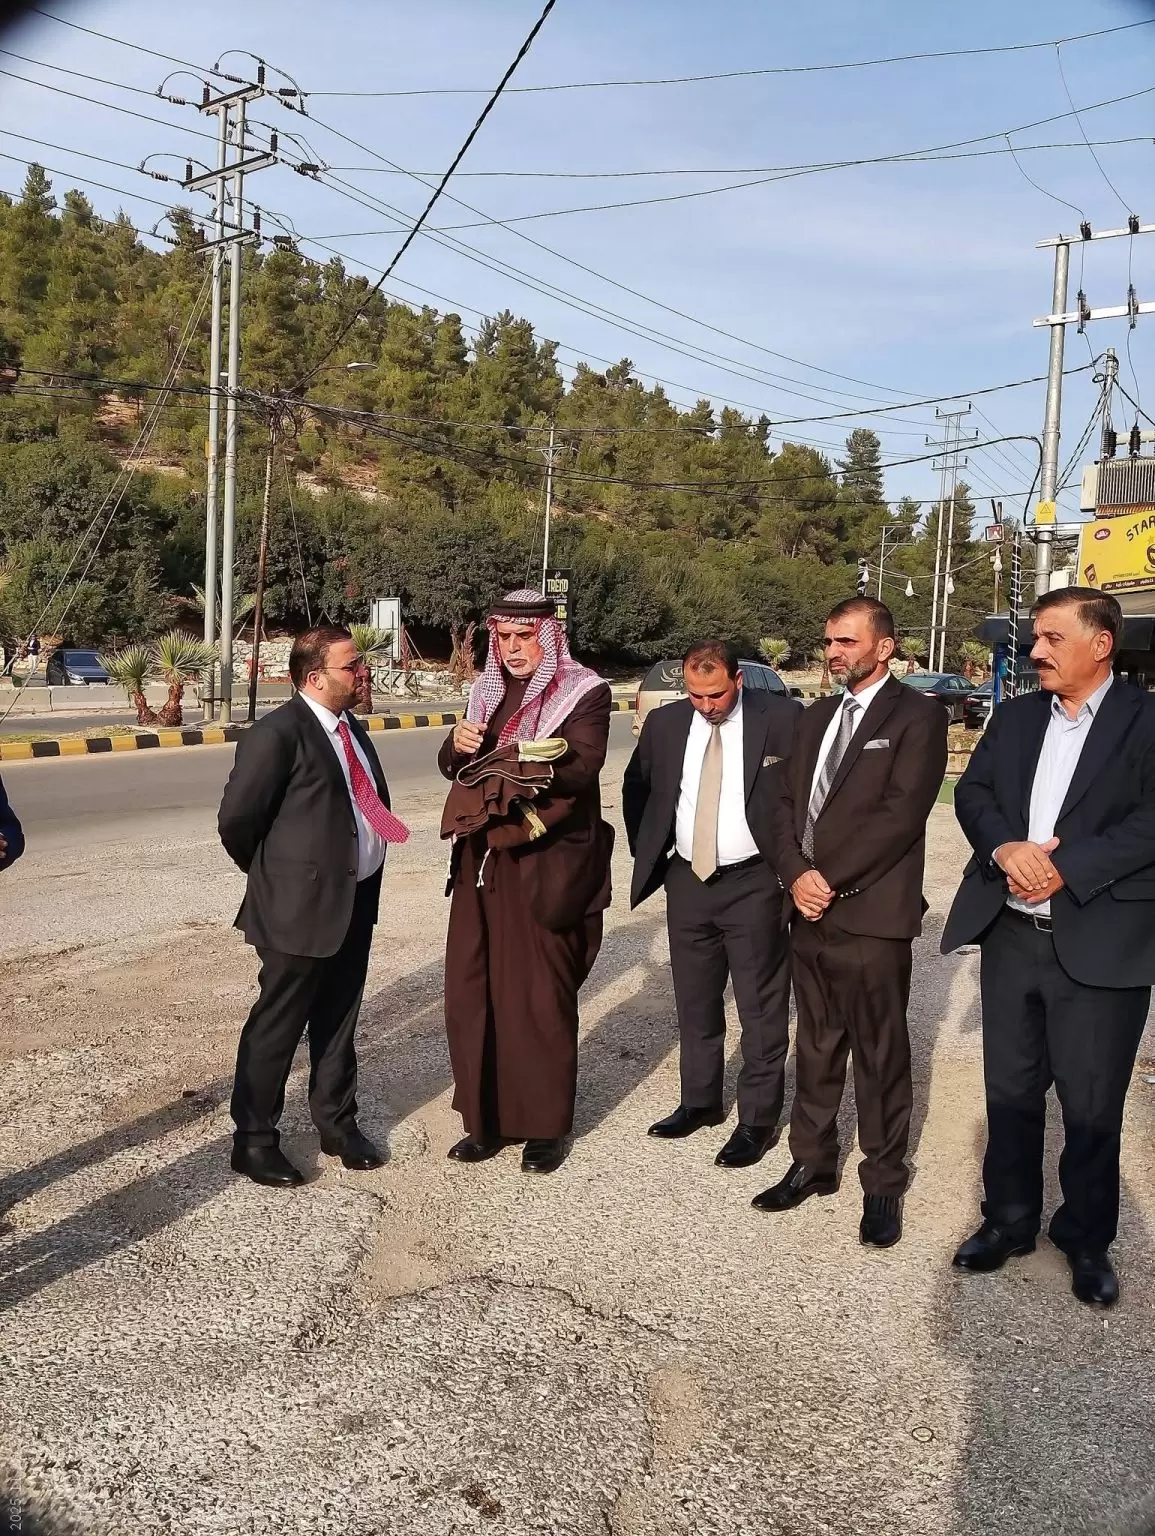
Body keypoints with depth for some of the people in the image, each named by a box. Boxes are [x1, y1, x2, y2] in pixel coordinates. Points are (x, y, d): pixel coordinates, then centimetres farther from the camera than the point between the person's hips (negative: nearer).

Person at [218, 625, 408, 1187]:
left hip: (357, 898, 8)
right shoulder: (278, 733, -16)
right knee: (277, 1026, 6)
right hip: (303, 904, -8)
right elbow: (237, 818, -15)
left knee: (338, 1020, 19)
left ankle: (336, 1123, 35)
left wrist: (368, 872, 13)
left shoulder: (351, 728, 10)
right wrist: (273, 876, -1)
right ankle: (253, 1140, 21)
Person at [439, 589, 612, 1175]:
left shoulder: (584, 693, -4)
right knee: (472, 992, 8)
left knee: (541, 1000, 3)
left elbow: (581, 768, -18)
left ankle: (545, 1126, 19)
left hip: (545, 864, -5)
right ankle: (488, 1118, 24)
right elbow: (452, 766, 11)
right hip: (482, 858, 6)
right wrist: (459, 745, -12)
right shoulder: (487, 691, 13)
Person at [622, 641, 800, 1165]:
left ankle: (757, 1119, 17)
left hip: (754, 883, -4)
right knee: (694, 1002, 16)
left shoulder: (782, 719, -10)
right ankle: (700, 1101, 33)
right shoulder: (664, 723, 2)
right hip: (687, 881, 4)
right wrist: (647, 854, 13)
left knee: (761, 1008, 3)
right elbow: (635, 789, 17)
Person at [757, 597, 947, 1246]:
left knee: (881, 1059, 5)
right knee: (817, 1050, 17)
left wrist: (831, 880, -15)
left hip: (872, 918, -6)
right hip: (810, 913, 6)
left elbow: (901, 813, -15)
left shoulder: (918, 716, -5)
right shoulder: (817, 717, 16)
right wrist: (797, 873, -6)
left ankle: (884, 1184, 20)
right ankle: (813, 1164, 31)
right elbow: (787, 801, 11)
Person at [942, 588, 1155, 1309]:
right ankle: (1009, 1221, 33)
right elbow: (973, 792, 4)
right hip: (1010, 935, 5)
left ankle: (1087, 1239, 30)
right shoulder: (1015, 715, 11)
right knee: (1010, 1092, 15)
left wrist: (1065, 867, -20)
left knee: (1092, 1107, 8)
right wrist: (1006, 848, -15)